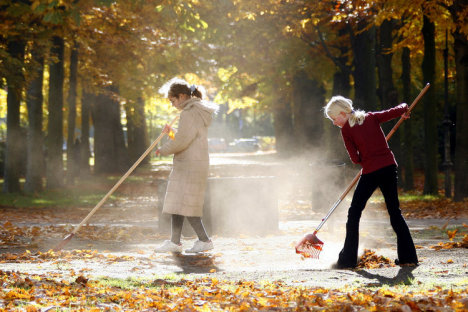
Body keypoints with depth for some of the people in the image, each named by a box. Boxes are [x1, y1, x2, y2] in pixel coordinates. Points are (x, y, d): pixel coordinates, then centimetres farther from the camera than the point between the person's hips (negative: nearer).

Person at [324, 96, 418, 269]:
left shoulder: (346, 130, -2)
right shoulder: (371, 117, 10)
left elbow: (355, 159, -4)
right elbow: (397, 111, 6)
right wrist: (404, 108, 28)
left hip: (371, 172, -5)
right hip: (389, 167, 5)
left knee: (354, 213, 5)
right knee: (395, 211, 14)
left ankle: (348, 259, 3)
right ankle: (408, 256, 12)